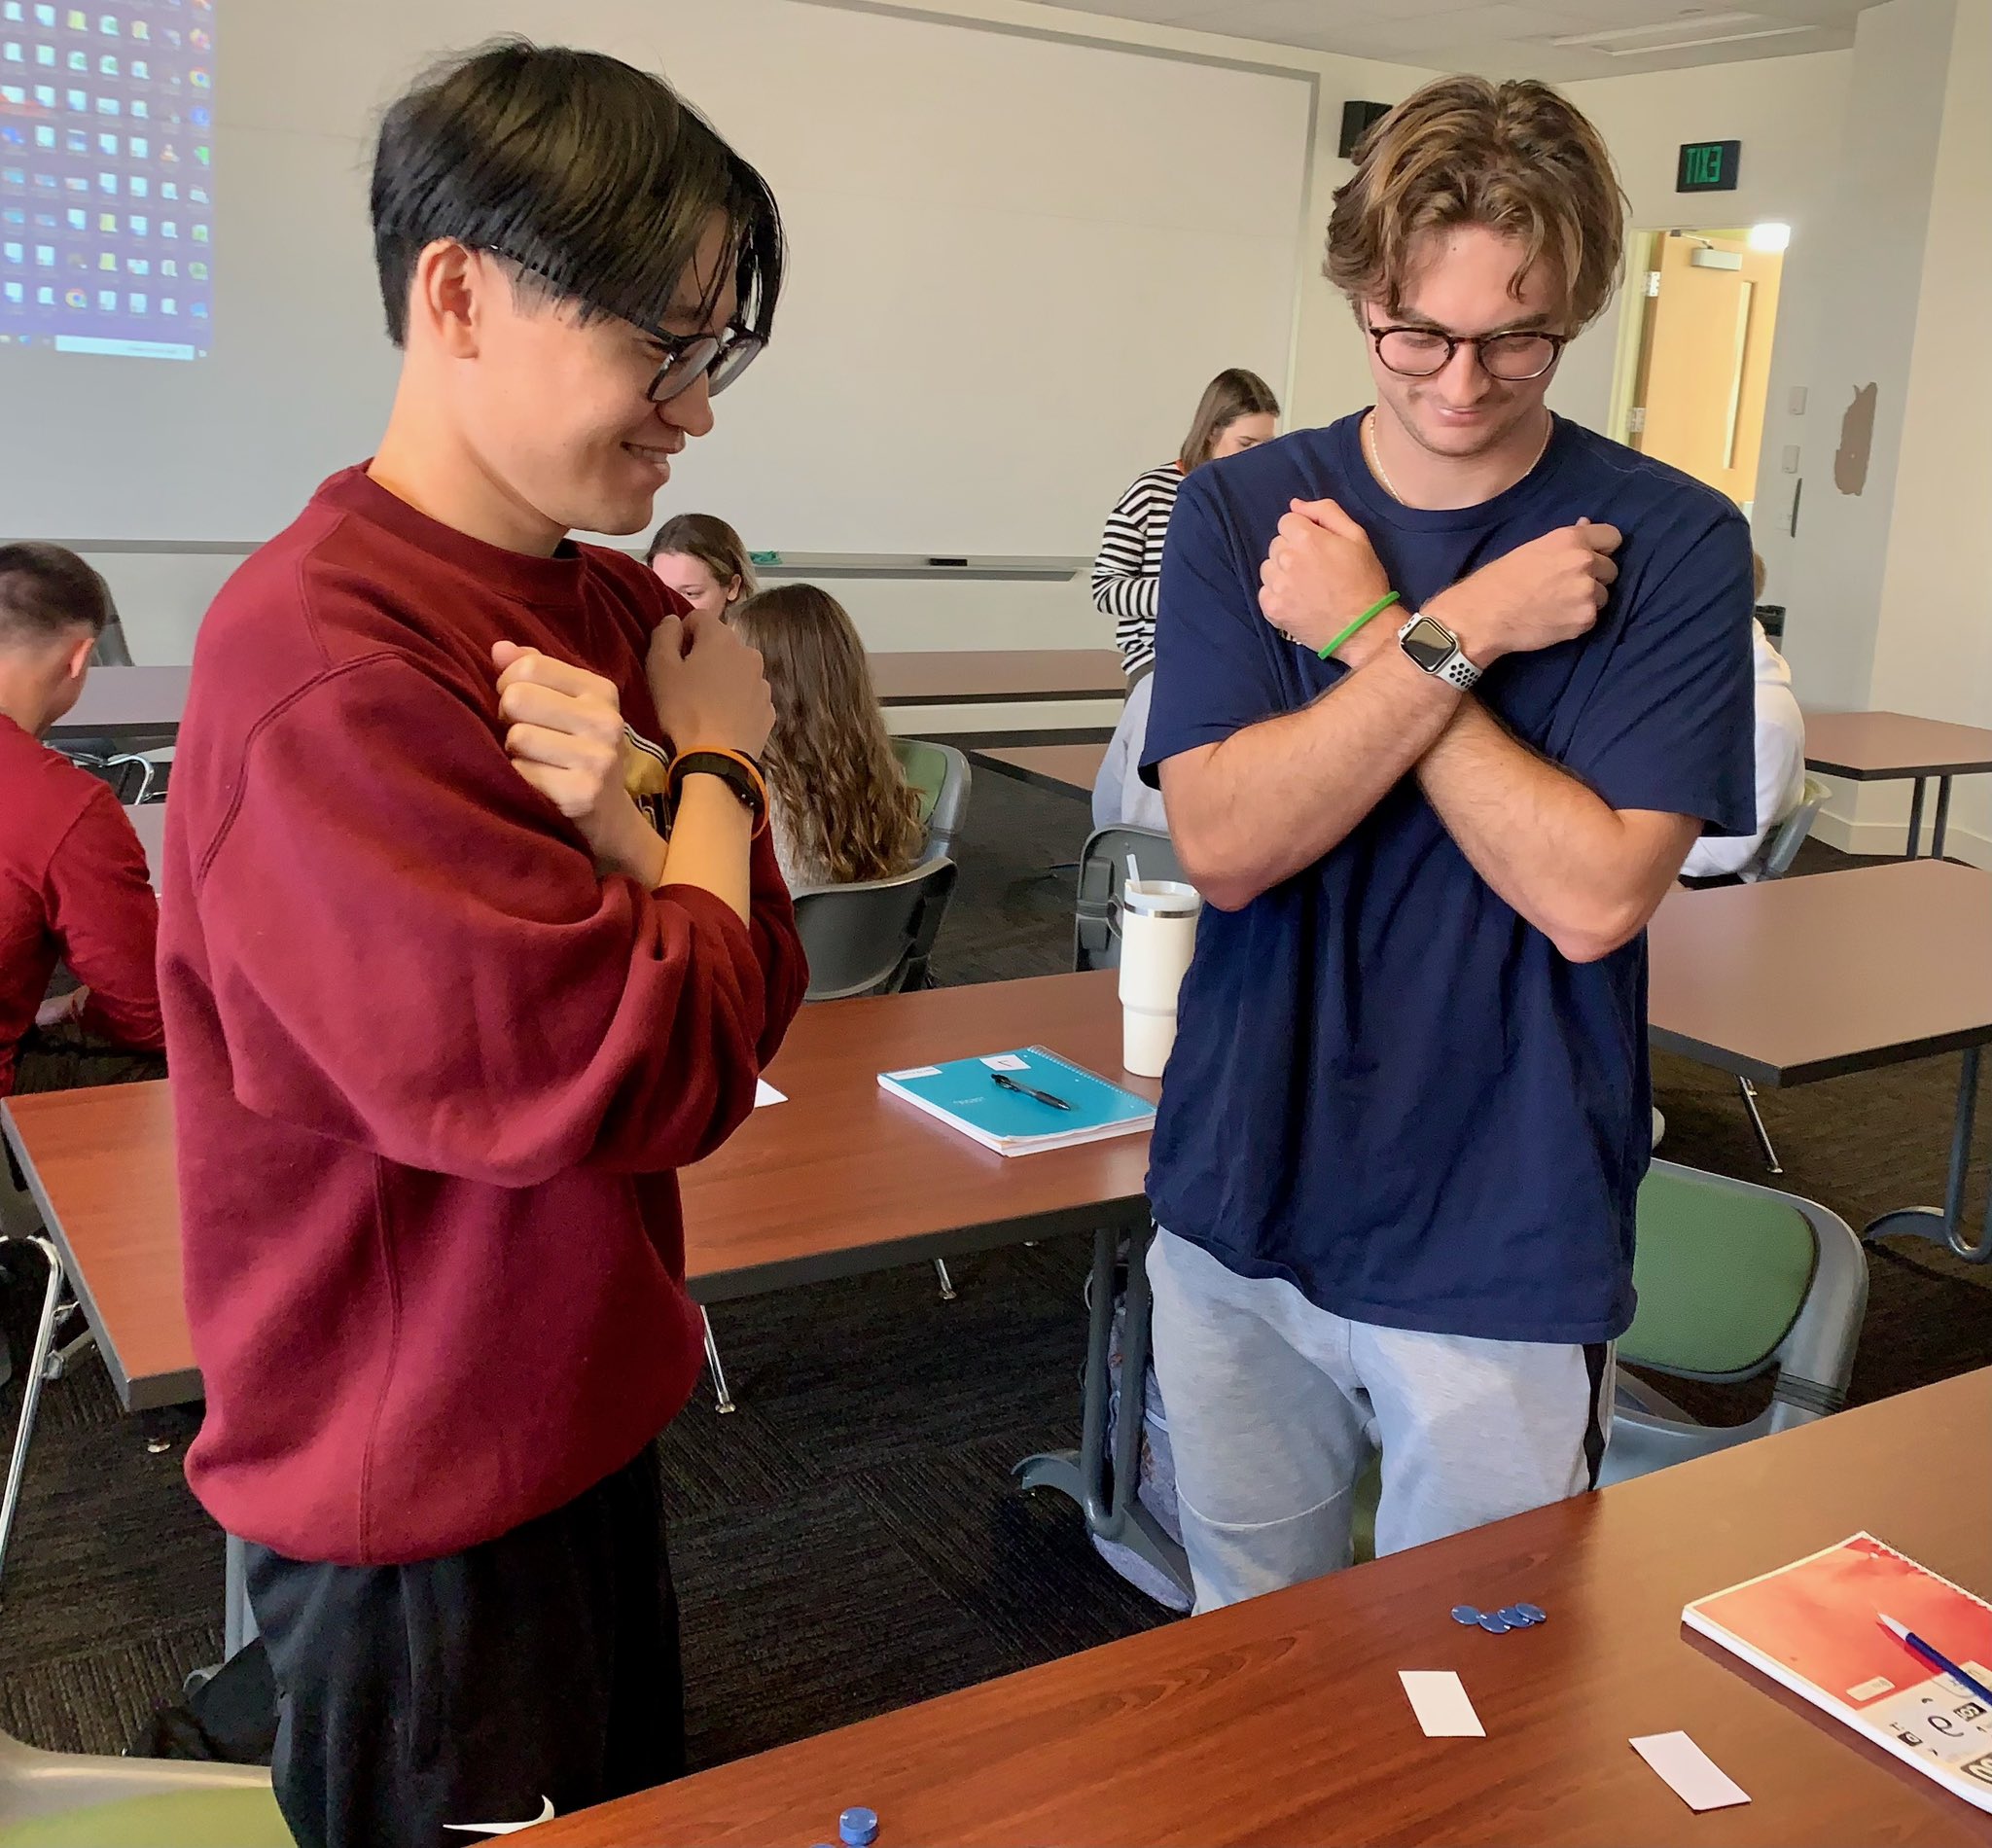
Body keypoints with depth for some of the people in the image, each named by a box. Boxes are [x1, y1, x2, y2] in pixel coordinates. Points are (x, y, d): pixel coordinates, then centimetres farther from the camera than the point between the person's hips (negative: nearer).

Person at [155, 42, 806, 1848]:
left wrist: (629, 826, -21)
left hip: (587, 1414, 8)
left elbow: (751, 997, -2)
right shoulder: (321, 668, -27)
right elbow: (646, 1080, -27)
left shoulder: (615, 611, -1)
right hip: (423, 1509, -8)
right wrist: (714, 775, -13)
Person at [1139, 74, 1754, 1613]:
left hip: (1501, 1247, -2)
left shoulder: (1671, 545, -8)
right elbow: (1224, 844, -14)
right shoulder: (1240, 513, -2)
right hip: (1242, 1206, 3)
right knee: (1242, 1659, 22)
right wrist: (1457, 632, -19)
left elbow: (1592, 894, -18)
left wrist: (1366, 632, -16)